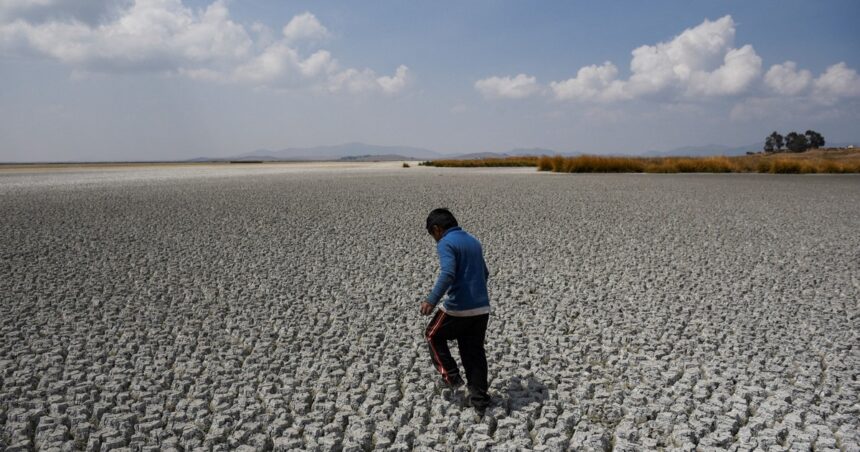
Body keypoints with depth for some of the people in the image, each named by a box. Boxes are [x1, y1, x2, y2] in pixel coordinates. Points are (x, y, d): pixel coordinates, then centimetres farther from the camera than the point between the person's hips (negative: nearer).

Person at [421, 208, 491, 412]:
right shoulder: (473, 241, 15)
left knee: (433, 335, 19)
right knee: (474, 353, 15)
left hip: (458, 308, -7)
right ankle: (479, 399, 17)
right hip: (482, 308, 7)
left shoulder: (446, 244, -10)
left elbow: (447, 274, -25)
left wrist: (432, 300, -27)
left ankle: (451, 375, 18)